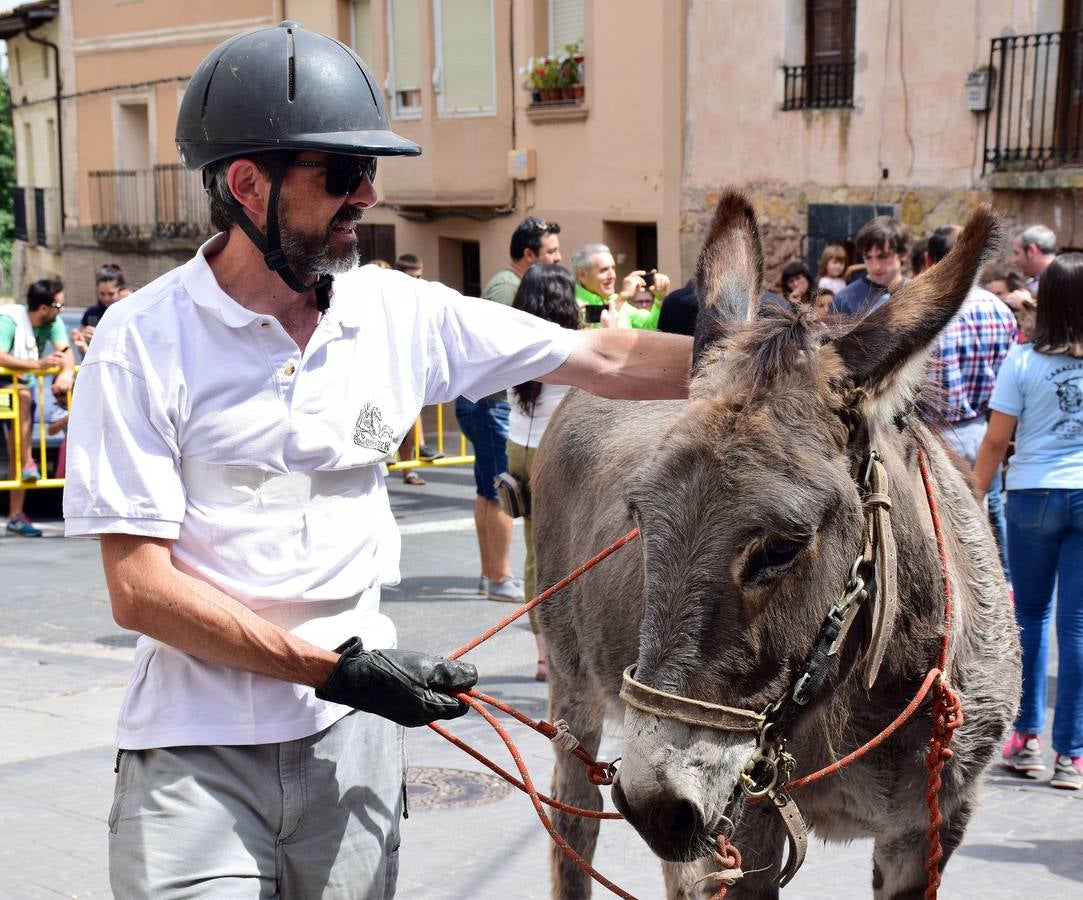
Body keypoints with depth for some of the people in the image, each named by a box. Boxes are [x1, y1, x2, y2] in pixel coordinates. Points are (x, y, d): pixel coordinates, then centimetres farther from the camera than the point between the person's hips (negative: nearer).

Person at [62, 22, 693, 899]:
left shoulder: (399, 314, 1)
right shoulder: (144, 342, -11)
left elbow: (606, 360, 5)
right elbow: (139, 589, -14)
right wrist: (335, 669, -18)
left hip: (353, 735, 4)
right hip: (198, 753, -3)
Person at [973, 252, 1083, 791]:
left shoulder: (1023, 359, -5)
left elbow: (996, 440, -4)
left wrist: (975, 497, 6)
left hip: (1034, 495, 0)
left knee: (1031, 616, 15)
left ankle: (1027, 736, 16)